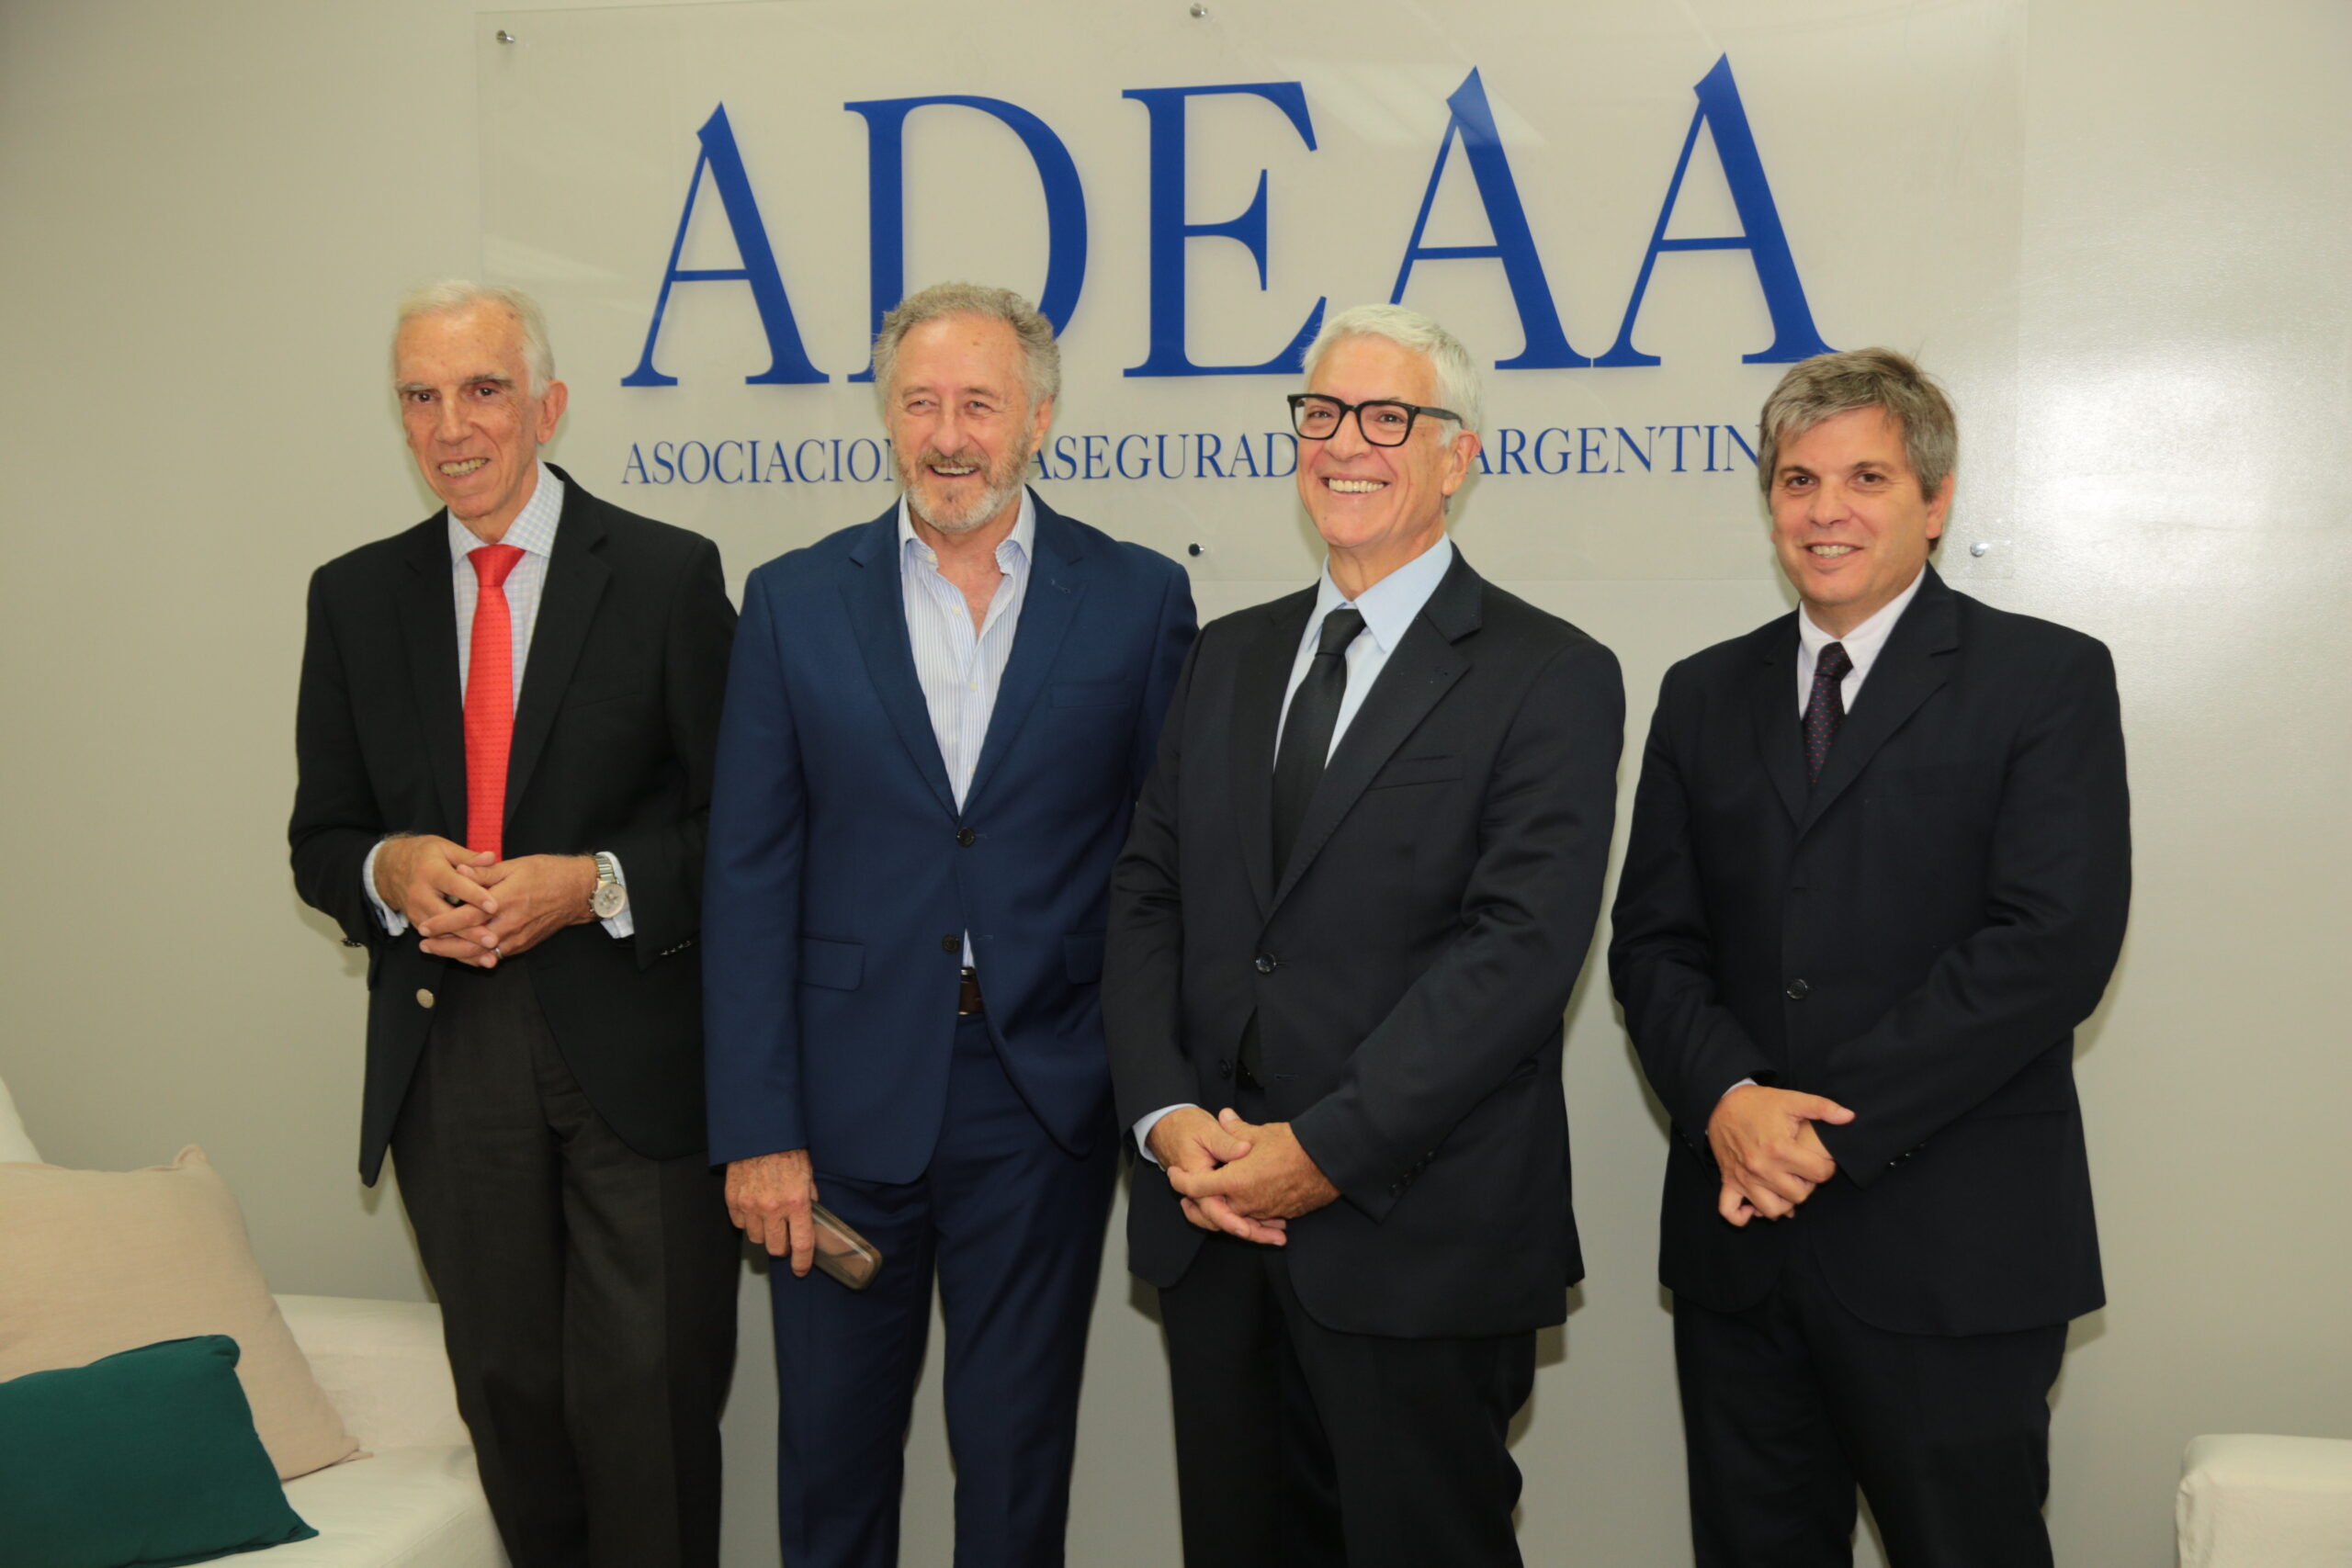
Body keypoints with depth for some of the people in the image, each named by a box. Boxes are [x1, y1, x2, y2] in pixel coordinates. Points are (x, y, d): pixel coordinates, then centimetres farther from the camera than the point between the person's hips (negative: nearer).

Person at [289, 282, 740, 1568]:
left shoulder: (668, 576, -2)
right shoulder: (353, 596, 9)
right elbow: (320, 841, 11)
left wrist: (595, 884, -17)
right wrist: (389, 870, -11)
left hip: (631, 1044, -3)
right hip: (445, 1056, 4)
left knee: (648, 1400, 1)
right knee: (510, 1392, 15)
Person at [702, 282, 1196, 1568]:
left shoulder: (1137, 600, -1)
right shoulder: (795, 602, 1)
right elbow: (749, 879, -1)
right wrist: (755, 1130, -6)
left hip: (1045, 1105, -1)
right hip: (847, 1102, 1)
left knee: (1017, 1457, 13)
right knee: (831, 1450, 14)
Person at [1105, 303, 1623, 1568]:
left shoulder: (1549, 678, -5)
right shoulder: (1228, 656, 13)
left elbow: (1520, 949, -15)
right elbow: (1147, 896, 8)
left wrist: (1328, 1150, -18)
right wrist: (1166, 1113, -7)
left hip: (1414, 1239, -5)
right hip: (1211, 1220, 5)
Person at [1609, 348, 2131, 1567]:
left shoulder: (2045, 678, -2)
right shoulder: (1705, 694, 12)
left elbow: (2054, 944, -13)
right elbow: (1653, 939, 7)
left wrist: (1832, 1125, -16)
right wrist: (1727, 1098, -13)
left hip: (1951, 1249, -4)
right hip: (1740, 1232, 4)